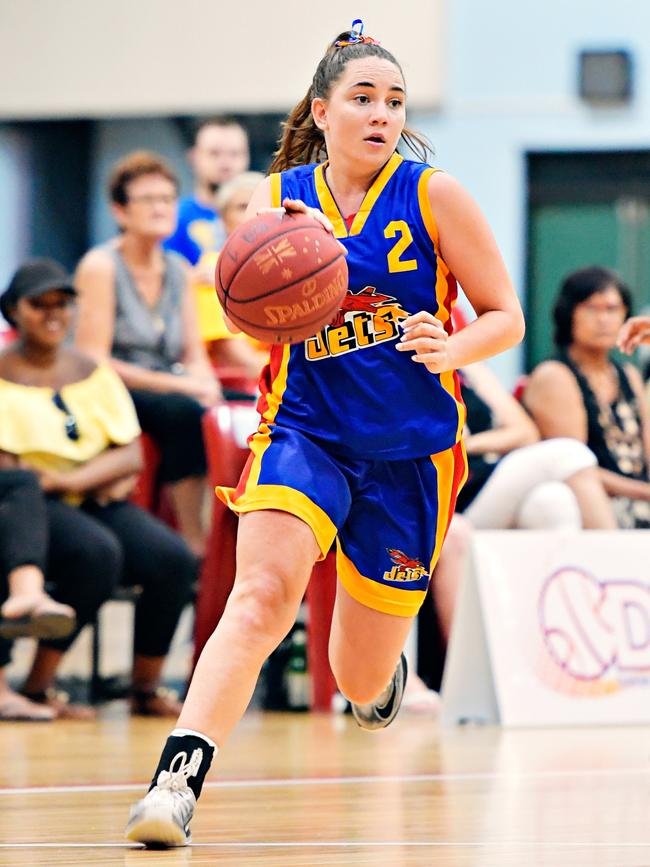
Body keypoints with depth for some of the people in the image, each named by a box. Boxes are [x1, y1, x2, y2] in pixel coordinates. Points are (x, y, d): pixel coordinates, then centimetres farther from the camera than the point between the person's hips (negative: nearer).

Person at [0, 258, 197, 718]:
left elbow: (132, 456, 6)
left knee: (173, 559, -22)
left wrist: (72, 479, -14)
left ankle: (147, 689, -4)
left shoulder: (93, 372, 14)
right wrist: (103, 474, -13)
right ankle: (37, 688, -24)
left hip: (96, 503, 5)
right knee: (97, 552, -36)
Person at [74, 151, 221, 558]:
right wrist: (172, 384, -19)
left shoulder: (178, 269, 14)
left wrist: (205, 383, -11)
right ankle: (194, 542, -35)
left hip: (170, 392, 6)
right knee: (186, 411, -36)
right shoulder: (101, 266, -6)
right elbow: (92, 362, -12)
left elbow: (195, 353, 14)